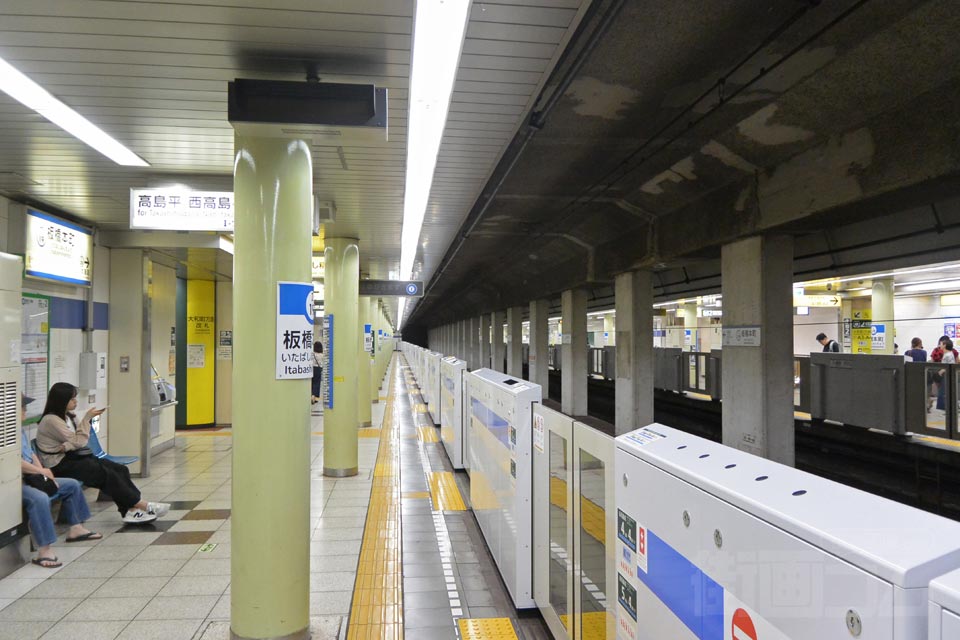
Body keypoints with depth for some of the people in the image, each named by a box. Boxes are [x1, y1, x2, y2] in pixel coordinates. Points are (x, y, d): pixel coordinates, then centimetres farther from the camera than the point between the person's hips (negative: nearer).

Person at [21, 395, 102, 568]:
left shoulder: (21, 431, 14)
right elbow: (17, 463, -26)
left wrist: (45, 475, 4)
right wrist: (41, 471, -12)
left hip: (33, 478, 11)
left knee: (72, 485, 16)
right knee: (39, 498, -39)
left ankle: (75, 528, 24)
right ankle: (44, 551, -38)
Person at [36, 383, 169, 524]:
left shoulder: (68, 416, 13)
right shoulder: (51, 420, -12)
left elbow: (80, 441, 5)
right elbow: (78, 442, -15)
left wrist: (67, 446, -17)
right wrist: (87, 418, -12)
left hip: (73, 457, 8)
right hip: (60, 465, -8)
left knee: (120, 469, -13)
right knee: (107, 474, -24)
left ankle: (132, 510, -23)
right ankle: (141, 505, -19)